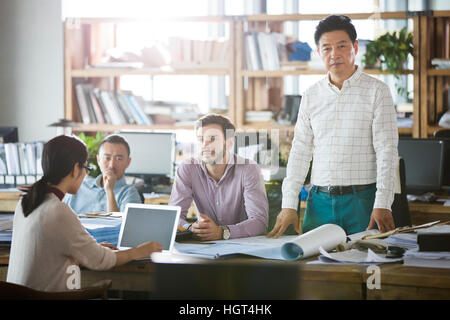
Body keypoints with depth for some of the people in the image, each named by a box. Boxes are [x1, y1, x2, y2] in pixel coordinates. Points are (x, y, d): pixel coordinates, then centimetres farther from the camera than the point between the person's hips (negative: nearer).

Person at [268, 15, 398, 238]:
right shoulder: (311, 96, 11)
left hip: (362, 201, -3)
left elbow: (386, 151, -6)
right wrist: (288, 205, 3)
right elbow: (300, 151, 11)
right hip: (320, 201, 3)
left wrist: (382, 205, -15)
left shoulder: (376, 91, 0)